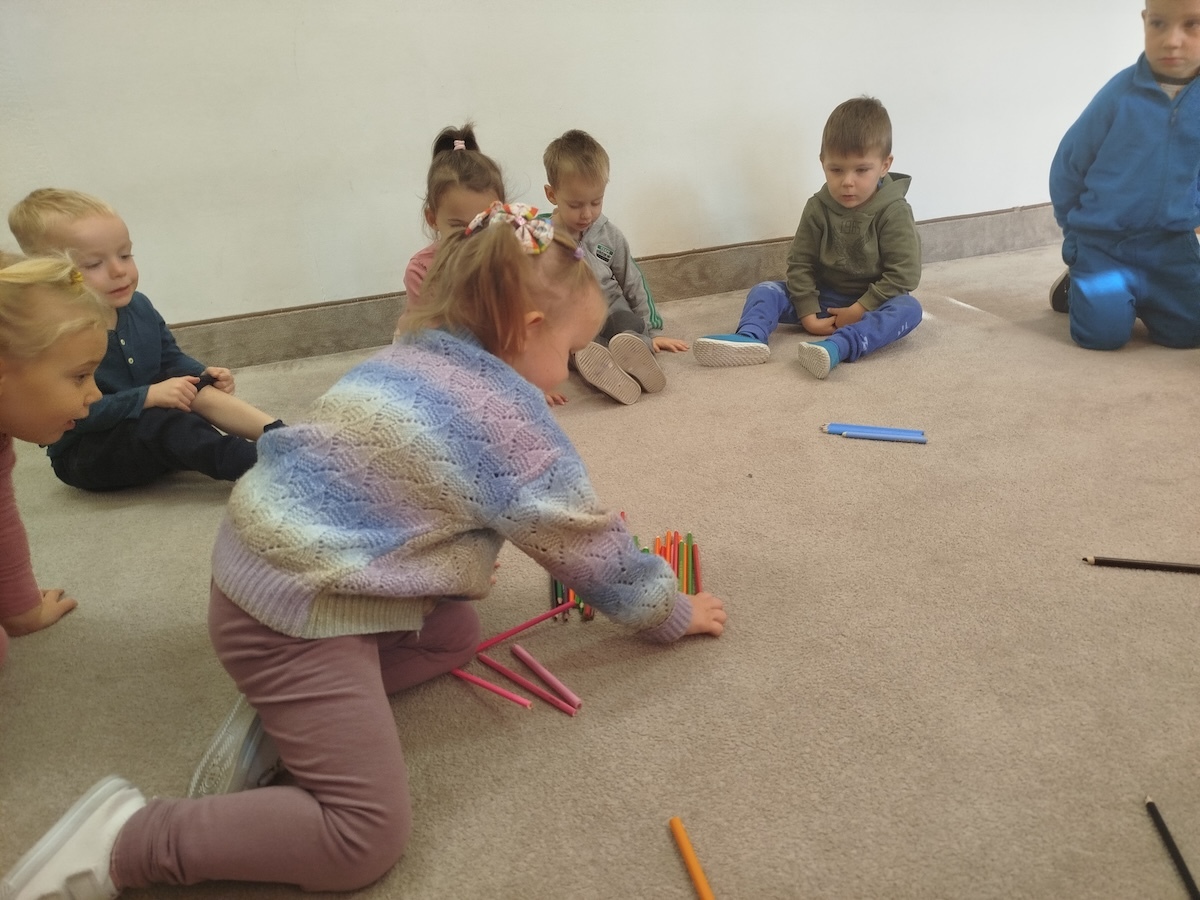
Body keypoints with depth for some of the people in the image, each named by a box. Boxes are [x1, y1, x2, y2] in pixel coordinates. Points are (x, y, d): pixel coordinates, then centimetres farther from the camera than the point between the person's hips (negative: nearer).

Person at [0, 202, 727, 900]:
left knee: (455, 635, 22)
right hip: (297, 609, -9)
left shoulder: (408, 358, 10)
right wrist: (674, 613, 13)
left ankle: (284, 724, 10)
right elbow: (588, 541, -1)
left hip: (263, 565, 10)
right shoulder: (507, 414, -13)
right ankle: (124, 840, -5)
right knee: (366, 837, -6)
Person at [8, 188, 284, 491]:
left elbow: (171, 358, 12)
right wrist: (150, 396, -34)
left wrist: (203, 374, -8)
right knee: (160, 422, -32)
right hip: (84, 455, -7)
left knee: (201, 392, -14)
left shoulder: (139, 306, 0)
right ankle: (262, 466, -47)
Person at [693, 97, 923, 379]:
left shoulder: (894, 212, -14)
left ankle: (837, 346, -57)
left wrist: (859, 310, -22)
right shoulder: (817, 208, -5)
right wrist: (808, 315, -15)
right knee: (765, 291, -12)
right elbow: (799, 263, -5)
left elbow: (904, 274, -18)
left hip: (871, 303, -3)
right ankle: (749, 337, -43)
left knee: (908, 309, -34)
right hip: (823, 299, 3)